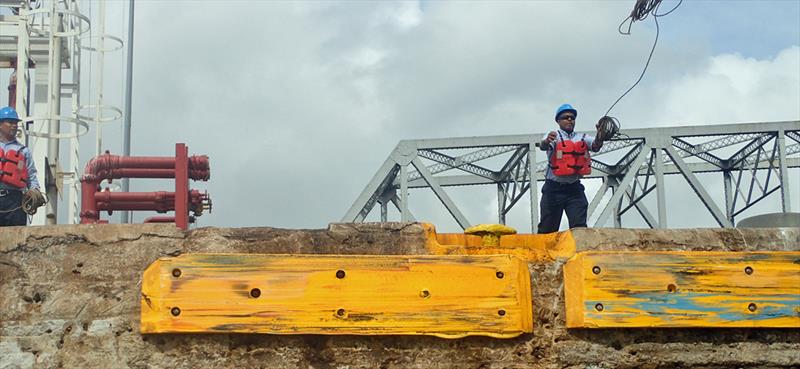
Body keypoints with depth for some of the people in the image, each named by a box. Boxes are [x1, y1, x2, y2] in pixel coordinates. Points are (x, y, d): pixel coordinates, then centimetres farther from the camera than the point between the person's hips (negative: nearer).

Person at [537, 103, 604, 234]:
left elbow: (595, 146, -9)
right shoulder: (553, 136, 0)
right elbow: (542, 146, -21)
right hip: (554, 189, -3)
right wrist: (547, 141, -46)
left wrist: (600, 136, -32)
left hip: (574, 188, 3)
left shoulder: (582, 138, 10)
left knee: (580, 226, -3)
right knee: (548, 229, 2)